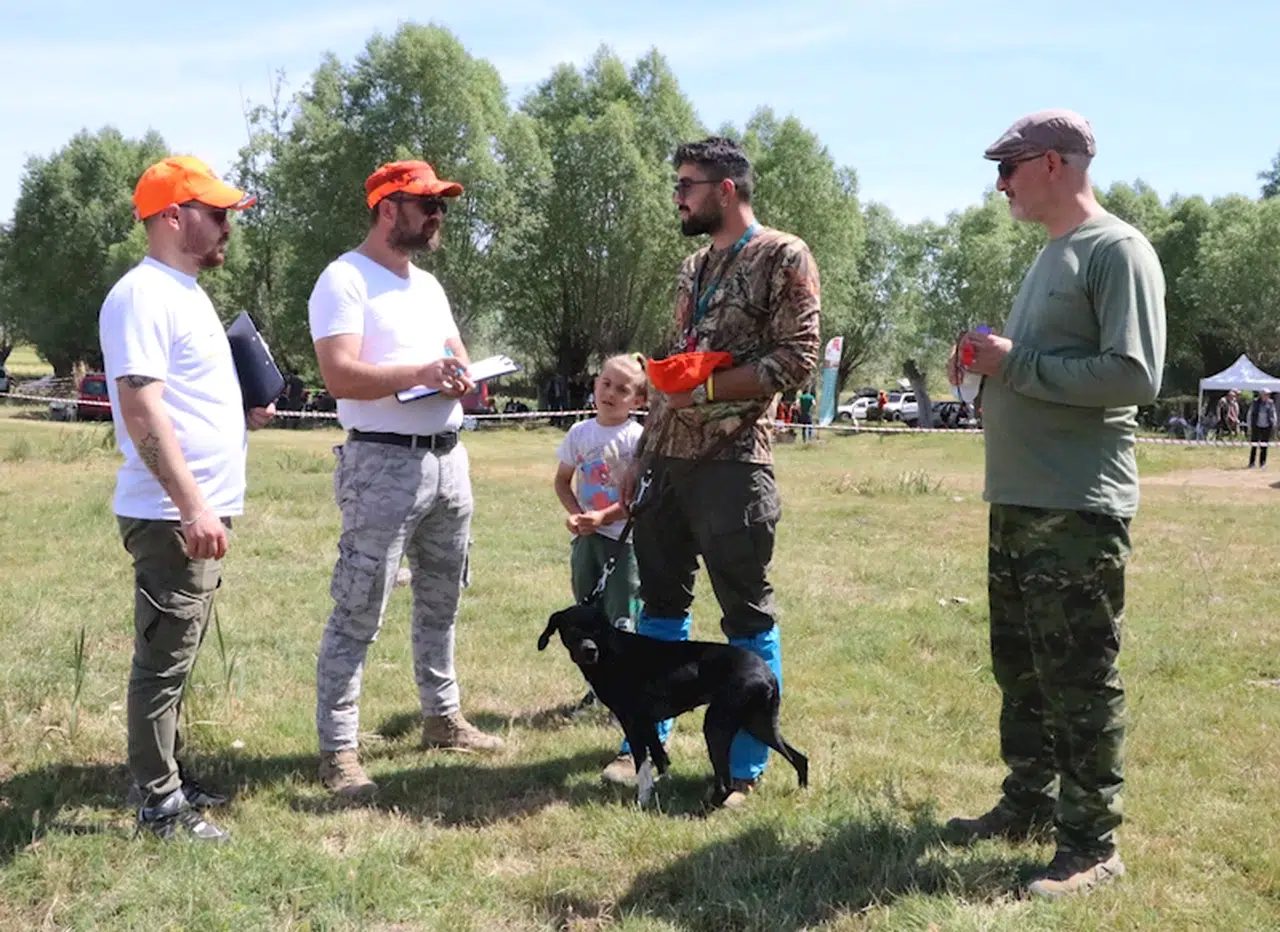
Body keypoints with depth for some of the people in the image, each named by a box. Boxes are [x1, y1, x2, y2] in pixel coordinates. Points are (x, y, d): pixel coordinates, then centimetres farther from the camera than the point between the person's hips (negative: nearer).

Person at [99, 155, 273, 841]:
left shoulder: (186, 293, 17)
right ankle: (159, 805, 5)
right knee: (164, 661, -3)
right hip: (171, 517, -10)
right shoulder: (143, 295, -15)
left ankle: (170, 778, 28)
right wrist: (191, 506, -27)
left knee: (177, 658, 17)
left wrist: (245, 415, 11)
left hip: (200, 512, 10)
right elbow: (141, 407, -23)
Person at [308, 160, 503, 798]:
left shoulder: (428, 284, 18)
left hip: (448, 459, 9)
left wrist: (458, 376, -3)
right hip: (383, 463, -8)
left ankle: (443, 719, 31)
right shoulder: (345, 279, -9)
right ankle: (337, 751, 0)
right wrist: (419, 372, -29)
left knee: (440, 602, 17)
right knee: (358, 614, -6)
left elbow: (459, 355, 21)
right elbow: (340, 375, -19)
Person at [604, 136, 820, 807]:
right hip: (668, 461, 8)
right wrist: (641, 455, 17)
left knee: (748, 616, 0)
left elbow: (796, 362, -12)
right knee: (660, 602, 12)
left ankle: (744, 768, 10)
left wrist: (709, 388, -18)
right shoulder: (693, 267, 19)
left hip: (733, 462, -7)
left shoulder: (784, 257, -4)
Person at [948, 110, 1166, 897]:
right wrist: (992, 365, 5)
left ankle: (1093, 843, 8)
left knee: (1079, 680, -3)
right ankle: (1030, 804, 30)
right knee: (1021, 668, 16)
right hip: (1019, 501, 9)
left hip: (1080, 508, -9)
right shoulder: (1052, 256, 17)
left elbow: (1135, 376, -20)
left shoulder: (1118, 250, -10)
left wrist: (1016, 363, -17)